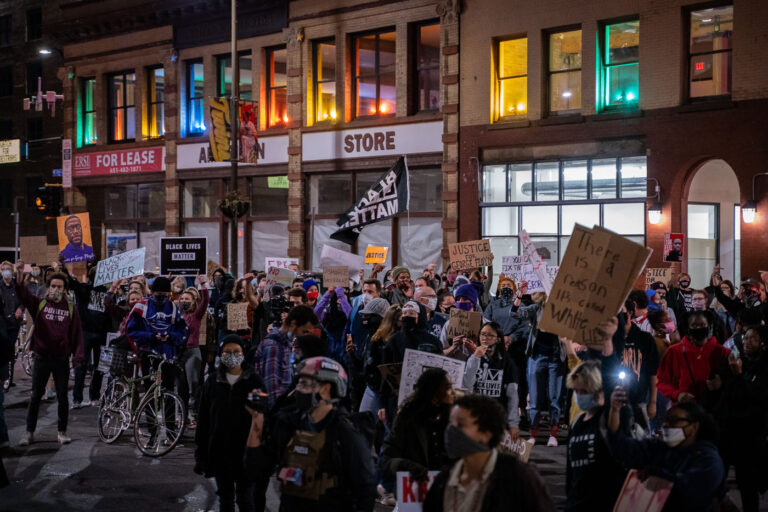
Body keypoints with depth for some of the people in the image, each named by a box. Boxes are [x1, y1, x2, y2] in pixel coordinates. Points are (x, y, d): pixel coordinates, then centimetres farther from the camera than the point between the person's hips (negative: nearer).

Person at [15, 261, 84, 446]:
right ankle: (29, 432, 14)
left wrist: (78, 355, -6)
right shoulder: (39, 304, 2)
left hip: (62, 359, 0)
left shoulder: (71, 309, 3)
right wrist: (19, 275, -32)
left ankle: (62, 431, 18)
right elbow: (23, 295, -15)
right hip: (41, 357, 0)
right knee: (36, 396, 5)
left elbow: (77, 333, 2)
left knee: (62, 397, 5)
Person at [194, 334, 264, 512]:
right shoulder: (213, 382, 4)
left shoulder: (254, 382, -3)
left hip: (245, 451, -3)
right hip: (219, 451, 3)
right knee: (225, 498, 13)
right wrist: (201, 453, 5)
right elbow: (203, 420, 7)